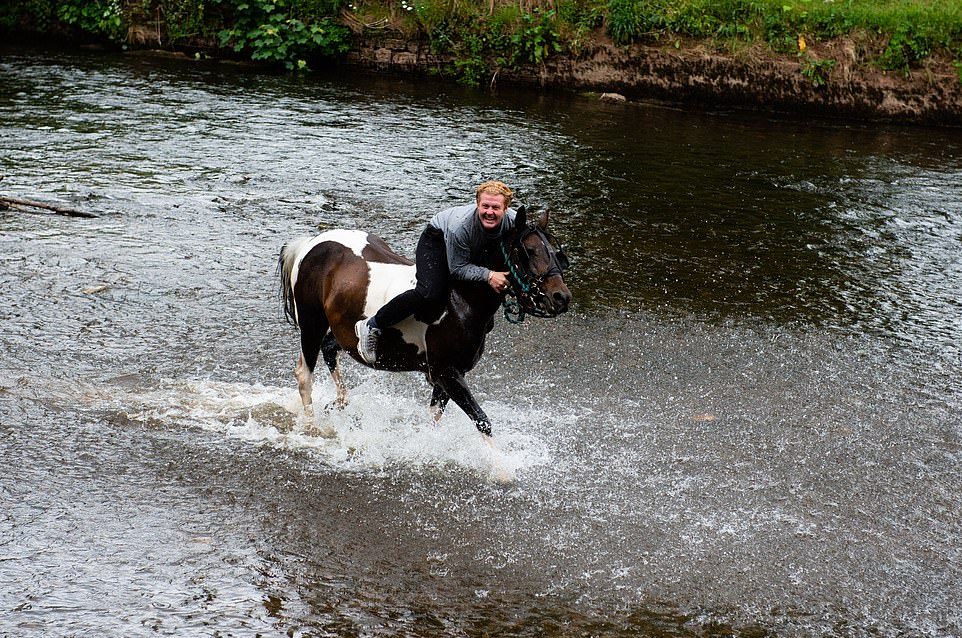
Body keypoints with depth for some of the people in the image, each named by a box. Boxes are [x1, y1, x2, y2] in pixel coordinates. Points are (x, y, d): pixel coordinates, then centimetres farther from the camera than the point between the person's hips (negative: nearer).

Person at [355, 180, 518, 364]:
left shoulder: (514, 220, -30)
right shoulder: (460, 226, -41)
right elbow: (458, 269, -31)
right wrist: (488, 275, -44)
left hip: (477, 255, 6)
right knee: (429, 293, -29)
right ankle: (372, 326, -20)